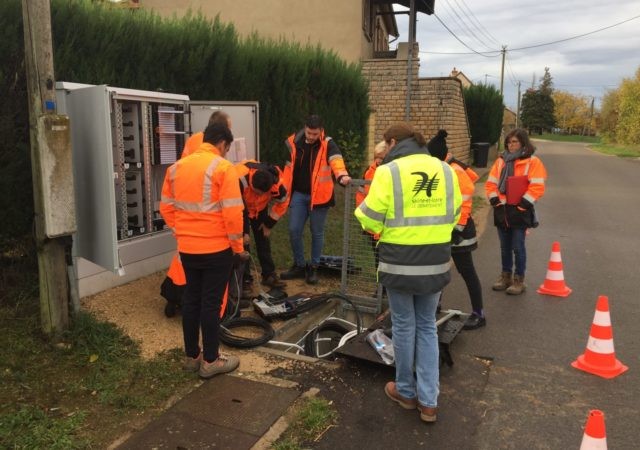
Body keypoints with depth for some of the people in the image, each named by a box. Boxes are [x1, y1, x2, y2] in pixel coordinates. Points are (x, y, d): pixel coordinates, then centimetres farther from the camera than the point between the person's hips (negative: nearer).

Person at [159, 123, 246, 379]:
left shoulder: (176, 167, 7)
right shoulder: (223, 167, -13)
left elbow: (166, 207, 12)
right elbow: (232, 213, -17)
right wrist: (238, 245, -7)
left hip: (186, 247, 6)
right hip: (216, 248, -6)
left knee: (191, 299, 15)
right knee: (211, 303, 2)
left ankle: (191, 356, 26)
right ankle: (210, 361, 13)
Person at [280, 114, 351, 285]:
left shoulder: (328, 144, -11)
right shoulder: (293, 142, 0)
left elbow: (336, 160, -31)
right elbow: (287, 167, 8)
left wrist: (342, 175, -52)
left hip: (319, 195, -3)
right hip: (299, 194, 3)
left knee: (317, 233, 7)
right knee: (294, 231, 3)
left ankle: (313, 267, 23)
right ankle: (299, 265, 22)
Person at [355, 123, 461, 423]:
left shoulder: (388, 172, -12)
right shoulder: (445, 170, 3)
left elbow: (370, 221, -10)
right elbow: (453, 216, 10)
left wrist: (361, 210, 11)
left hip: (400, 262, -4)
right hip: (436, 263, 4)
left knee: (404, 326, 13)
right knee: (427, 327, 17)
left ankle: (406, 392, 30)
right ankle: (428, 401, 19)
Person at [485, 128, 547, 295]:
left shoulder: (532, 162, -6)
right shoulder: (501, 161, 9)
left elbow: (537, 188, -13)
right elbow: (491, 183, 8)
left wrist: (521, 205, -16)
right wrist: (496, 201, -5)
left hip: (520, 212, -5)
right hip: (502, 211, 5)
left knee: (518, 247, 1)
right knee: (505, 247, 14)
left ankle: (519, 280, 13)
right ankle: (506, 276, 27)